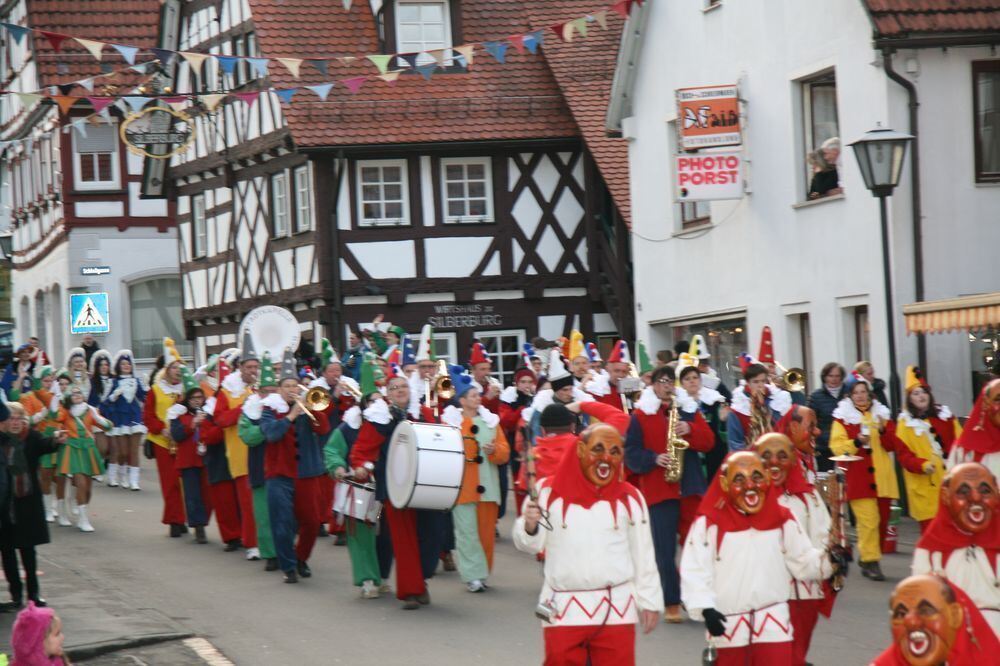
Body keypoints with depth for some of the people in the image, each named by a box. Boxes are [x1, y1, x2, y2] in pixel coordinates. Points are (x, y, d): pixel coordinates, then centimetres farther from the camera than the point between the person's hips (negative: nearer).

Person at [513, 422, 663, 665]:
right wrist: (530, 526, -26)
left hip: (616, 608, 1)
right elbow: (530, 545, -5)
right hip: (563, 608, -1)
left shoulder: (630, 498, 3)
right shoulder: (549, 491, -2)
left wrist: (649, 600, 7)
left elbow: (643, 555, 7)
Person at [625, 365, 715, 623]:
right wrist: (655, 459, -18)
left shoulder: (689, 410, 12)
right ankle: (671, 604, 4)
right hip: (658, 489, -3)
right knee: (665, 550, -2)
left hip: (690, 487, 3)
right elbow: (631, 453, -2)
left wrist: (690, 430, -13)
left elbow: (708, 441, 5)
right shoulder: (640, 416, 2)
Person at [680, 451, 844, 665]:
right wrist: (705, 607, -23)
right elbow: (694, 571, -12)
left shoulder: (782, 520, 2)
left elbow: (803, 560, 7)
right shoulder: (709, 524, -10)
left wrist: (829, 562, -12)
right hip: (727, 623, -2)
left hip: (773, 623, 2)